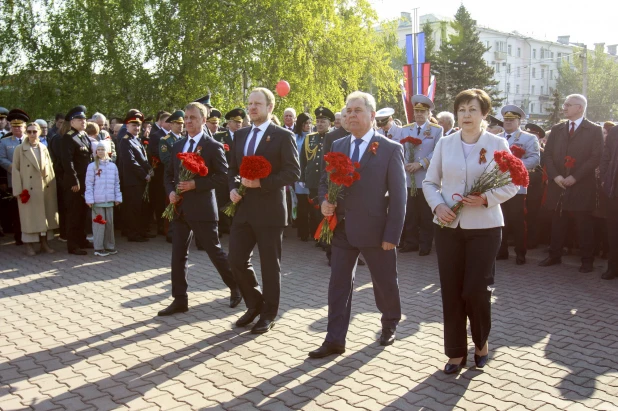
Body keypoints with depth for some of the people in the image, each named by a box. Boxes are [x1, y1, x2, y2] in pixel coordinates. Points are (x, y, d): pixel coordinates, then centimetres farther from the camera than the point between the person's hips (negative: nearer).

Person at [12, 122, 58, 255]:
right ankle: (29, 246, 9)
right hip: (29, 189, -3)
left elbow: (50, 169, 10)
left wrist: (53, 186, 4)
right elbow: (15, 170, -4)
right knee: (29, 217, 1)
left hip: (45, 188, 4)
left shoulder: (44, 149, 9)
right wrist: (19, 190, -10)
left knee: (45, 216, 8)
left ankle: (44, 243, 19)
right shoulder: (20, 149, -2)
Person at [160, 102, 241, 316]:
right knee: (178, 254, 7)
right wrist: (171, 191, 0)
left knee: (215, 252, 3)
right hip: (180, 208, 6)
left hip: (202, 208, -6)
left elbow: (222, 175, -13)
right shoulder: (178, 145, 13)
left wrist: (195, 184, -20)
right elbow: (169, 173, 19)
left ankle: (236, 287, 24)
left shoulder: (213, 146, -6)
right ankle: (180, 300, 15)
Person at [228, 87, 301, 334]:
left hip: (269, 210, -6)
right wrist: (233, 188, -1)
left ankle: (268, 314, 21)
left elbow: (293, 172, -12)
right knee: (237, 259, 6)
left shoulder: (283, 136, -6)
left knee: (270, 265, 5)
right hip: (244, 208, 6)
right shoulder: (240, 135, 13)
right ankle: (255, 304, 28)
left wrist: (262, 182, -20)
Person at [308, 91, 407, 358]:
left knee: (385, 282, 13)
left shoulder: (390, 149, -7)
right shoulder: (337, 146, 8)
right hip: (342, 227, 4)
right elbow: (325, 181, 16)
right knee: (338, 284, 4)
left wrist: (392, 235, -12)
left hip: (374, 229, -3)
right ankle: (335, 340, 13)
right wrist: (325, 201, -7)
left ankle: (390, 324, 39)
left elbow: (398, 196, -8)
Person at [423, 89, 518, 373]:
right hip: (448, 225, 3)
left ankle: (481, 341, 27)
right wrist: (437, 205, -10)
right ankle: (456, 352, 21)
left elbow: (512, 185, -1)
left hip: (484, 227, -2)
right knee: (451, 291, 5)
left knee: (475, 290, -4)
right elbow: (430, 182, 9)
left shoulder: (497, 144, -1)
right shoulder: (445, 143, 6)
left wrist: (487, 198, -18)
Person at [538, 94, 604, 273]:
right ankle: (554, 256, 18)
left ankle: (587, 261, 10)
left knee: (584, 224, 2)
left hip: (582, 186, -3)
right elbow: (548, 154, 8)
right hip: (558, 185, 4)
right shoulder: (556, 129, 13)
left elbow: (595, 158, -7)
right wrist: (555, 176, -8)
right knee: (558, 223, 8)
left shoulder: (594, 130, 1)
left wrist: (575, 177, -14)